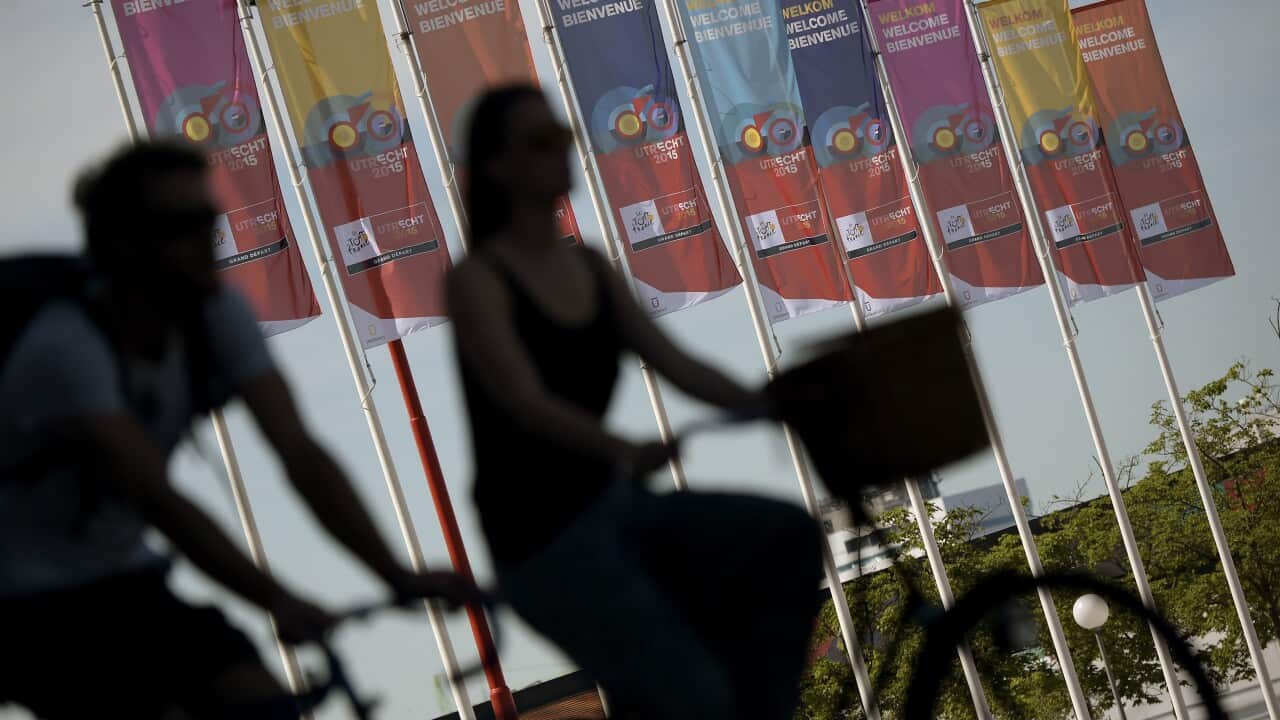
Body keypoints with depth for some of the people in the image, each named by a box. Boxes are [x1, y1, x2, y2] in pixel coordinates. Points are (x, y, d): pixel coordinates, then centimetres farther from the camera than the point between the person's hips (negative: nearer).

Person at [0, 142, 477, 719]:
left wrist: (399, 576, -29)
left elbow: (300, 453, -17)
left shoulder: (218, 318, -8)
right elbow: (156, 498, -35)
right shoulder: (66, 345, -25)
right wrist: (277, 601, -44)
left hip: (124, 582, 6)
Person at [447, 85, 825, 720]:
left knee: (787, 536, -15)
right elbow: (527, 401, -24)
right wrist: (626, 449, -41)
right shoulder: (477, 280, -10)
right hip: (541, 534, -7)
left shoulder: (593, 269, 11)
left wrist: (772, 406, -14)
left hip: (616, 502, 7)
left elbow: (677, 365, 3)